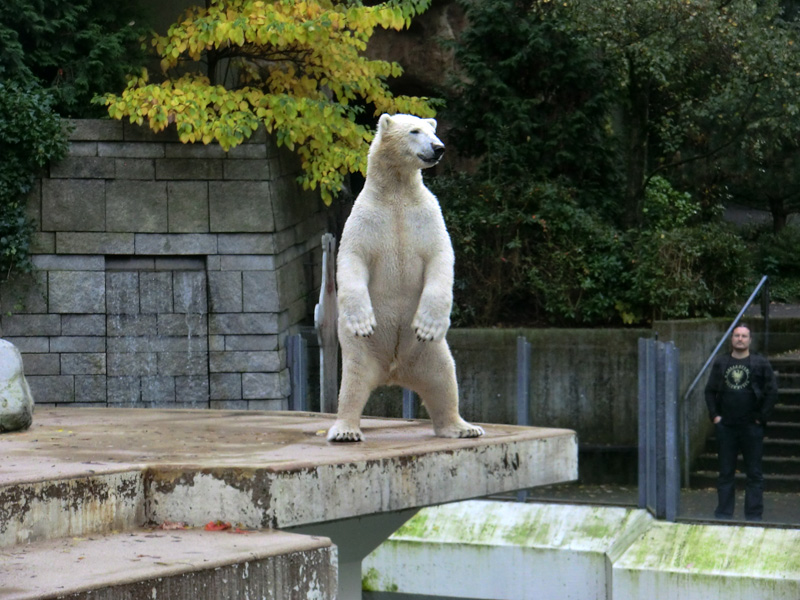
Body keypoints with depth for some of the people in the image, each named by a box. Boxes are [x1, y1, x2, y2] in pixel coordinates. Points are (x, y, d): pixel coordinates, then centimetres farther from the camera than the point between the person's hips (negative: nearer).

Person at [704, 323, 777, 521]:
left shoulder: (761, 364, 0)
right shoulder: (720, 363, 8)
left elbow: (772, 391, -1)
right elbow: (710, 391, 11)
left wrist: (761, 417, -6)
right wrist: (714, 414, 1)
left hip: (752, 427, -2)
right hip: (726, 427, 2)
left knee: (754, 473, 1)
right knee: (725, 473, 7)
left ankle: (754, 516, 6)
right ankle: (723, 513, 13)